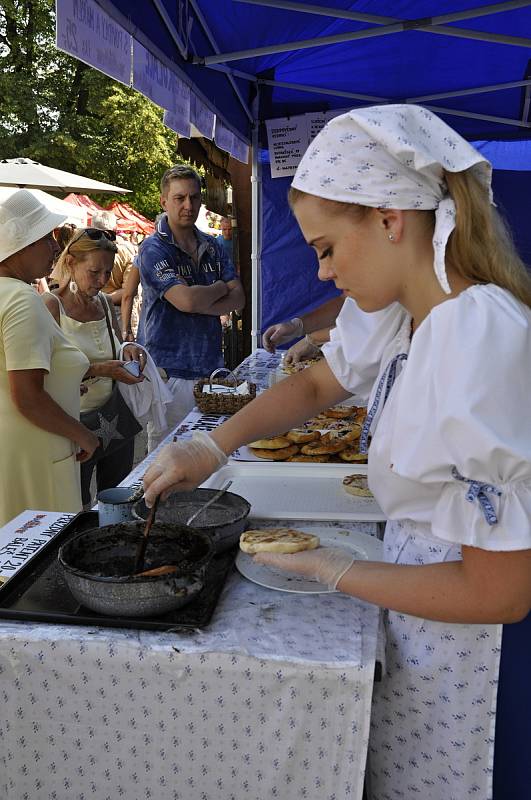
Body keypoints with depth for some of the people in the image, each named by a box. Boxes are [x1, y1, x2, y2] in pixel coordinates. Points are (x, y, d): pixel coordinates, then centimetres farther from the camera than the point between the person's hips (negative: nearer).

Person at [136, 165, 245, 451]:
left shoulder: (213, 247, 14)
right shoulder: (154, 249, -7)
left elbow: (238, 298, 3)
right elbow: (187, 299, -21)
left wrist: (199, 305, -13)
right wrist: (220, 288, -1)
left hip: (211, 365, 6)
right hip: (170, 371, -5)